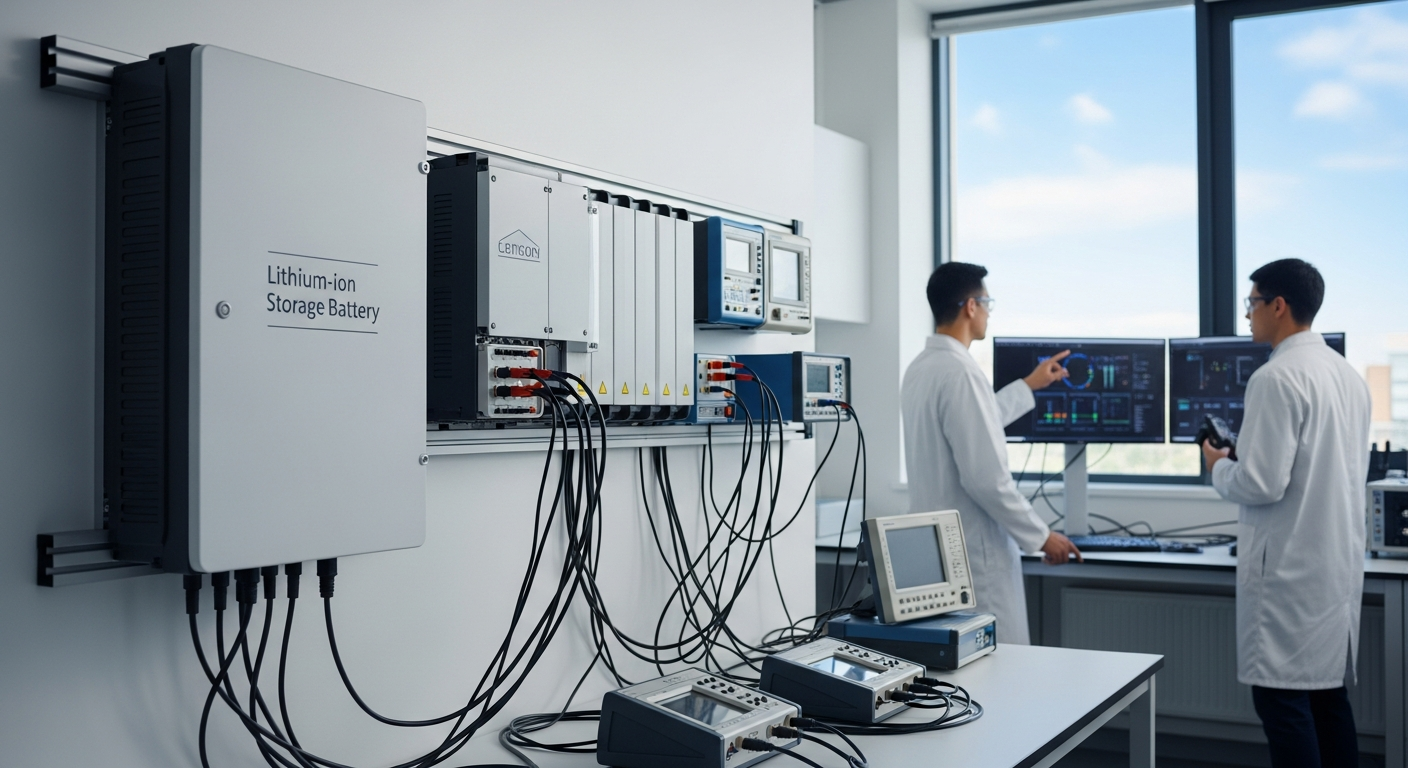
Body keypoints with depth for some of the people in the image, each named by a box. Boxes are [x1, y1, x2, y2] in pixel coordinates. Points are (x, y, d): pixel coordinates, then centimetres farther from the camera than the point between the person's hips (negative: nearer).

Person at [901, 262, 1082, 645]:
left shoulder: (920, 369, 10)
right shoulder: (960, 373, -20)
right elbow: (986, 478, -23)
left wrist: (1029, 384, 39)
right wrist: (1040, 536, -12)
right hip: (974, 552, -10)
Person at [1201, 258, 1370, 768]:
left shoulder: (1277, 378, -16)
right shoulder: (1347, 375, 11)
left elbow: (1262, 484, -21)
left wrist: (1219, 468, -1)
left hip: (1289, 569, -9)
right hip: (1341, 561, 9)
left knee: (1282, 697, -2)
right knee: (1328, 691, 15)